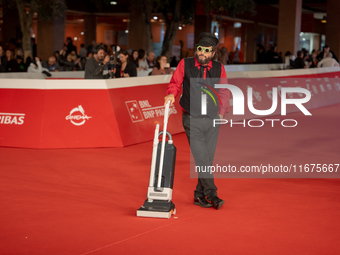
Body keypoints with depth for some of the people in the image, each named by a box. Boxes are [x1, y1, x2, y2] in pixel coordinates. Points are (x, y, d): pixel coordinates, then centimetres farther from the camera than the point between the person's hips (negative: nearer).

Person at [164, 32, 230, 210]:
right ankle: (211, 195, -4)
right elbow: (175, 83, 7)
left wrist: (221, 112, 4)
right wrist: (171, 94, -13)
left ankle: (199, 195, 16)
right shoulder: (185, 64, -1)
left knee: (208, 159, 5)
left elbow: (224, 92, 13)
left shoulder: (219, 68, 4)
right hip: (192, 120, -3)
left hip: (212, 120, 3)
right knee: (202, 158, -10)